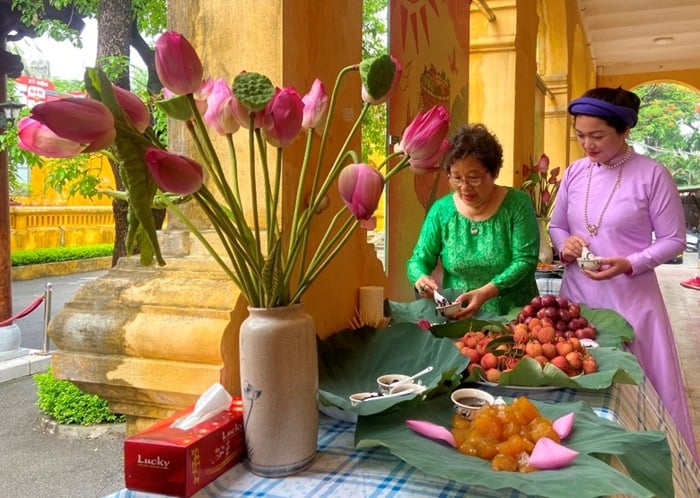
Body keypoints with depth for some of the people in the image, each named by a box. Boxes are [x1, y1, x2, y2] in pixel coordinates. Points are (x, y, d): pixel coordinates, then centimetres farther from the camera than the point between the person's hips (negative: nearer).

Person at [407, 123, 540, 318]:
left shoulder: (517, 204, -4)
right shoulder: (441, 210, 2)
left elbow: (525, 260, -10)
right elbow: (419, 260, 5)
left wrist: (486, 292, -23)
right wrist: (421, 278, -17)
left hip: (514, 317, -2)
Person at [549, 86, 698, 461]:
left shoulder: (652, 175, -10)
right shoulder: (574, 172, 4)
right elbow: (555, 226, 14)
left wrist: (629, 265, -21)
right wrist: (565, 244, -9)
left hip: (630, 300, -4)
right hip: (578, 296, 4)